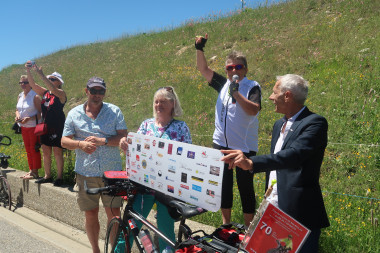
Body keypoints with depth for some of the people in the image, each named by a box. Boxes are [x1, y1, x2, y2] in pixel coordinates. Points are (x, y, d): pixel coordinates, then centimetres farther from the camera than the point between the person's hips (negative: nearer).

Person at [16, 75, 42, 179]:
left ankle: (35, 172, 6)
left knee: (34, 149, -2)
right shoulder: (20, 96, 10)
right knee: (28, 149, 14)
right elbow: (17, 109, 19)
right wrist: (17, 115, -3)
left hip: (34, 126, -8)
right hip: (24, 127, 8)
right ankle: (31, 170, 25)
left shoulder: (35, 96, -13)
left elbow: (40, 113, -15)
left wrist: (29, 118, -26)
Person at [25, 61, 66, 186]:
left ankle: (59, 177, 8)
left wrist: (41, 74, -32)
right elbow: (33, 84, 3)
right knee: (45, 152, 11)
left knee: (57, 152, -2)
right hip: (45, 126, 7)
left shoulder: (61, 94, -7)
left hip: (57, 128, -7)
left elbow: (53, 90, -28)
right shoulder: (44, 93, 12)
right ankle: (47, 176, 22)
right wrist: (28, 70, -12)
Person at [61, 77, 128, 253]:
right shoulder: (74, 113, 7)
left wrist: (102, 141, -18)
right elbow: (64, 141, 5)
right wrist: (80, 144, -15)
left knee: (114, 214, 1)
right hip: (85, 173, 2)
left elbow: (124, 137, -4)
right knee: (91, 215, 12)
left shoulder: (114, 111, 3)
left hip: (112, 172, -1)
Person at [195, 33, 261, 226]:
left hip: (244, 147, -5)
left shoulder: (252, 87, -8)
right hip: (221, 144, 6)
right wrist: (200, 49, 3)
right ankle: (226, 224, 31)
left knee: (245, 187, 3)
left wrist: (236, 92, -29)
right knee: (223, 185, 15)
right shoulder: (223, 84, 8)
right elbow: (203, 69, 14)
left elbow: (253, 110, -24)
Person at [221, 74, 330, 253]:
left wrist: (252, 163, -43)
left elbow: (295, 154, -30)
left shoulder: (315, 123, -12)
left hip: (300, 215, -8)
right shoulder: (279, 125, 14)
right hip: (273, 211, 8)